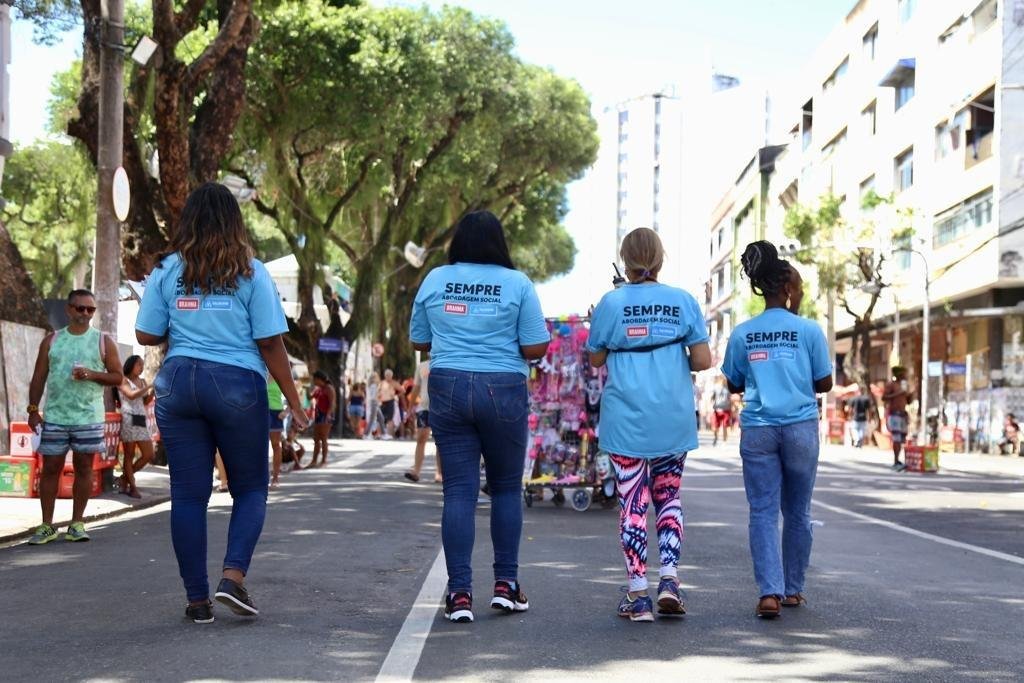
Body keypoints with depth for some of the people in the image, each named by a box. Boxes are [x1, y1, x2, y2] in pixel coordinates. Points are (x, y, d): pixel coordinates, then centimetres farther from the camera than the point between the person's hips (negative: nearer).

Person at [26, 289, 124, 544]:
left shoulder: (103, 341, 5)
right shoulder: (51, 340, 9)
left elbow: (117, 377, 3)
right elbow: (38, 378, 8)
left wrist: (91, 374, -13)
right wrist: (33, 409, -1)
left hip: (89, 418, -1)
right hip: (54, 418, 1)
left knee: (84, 468, 3)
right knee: (50, 468, 1)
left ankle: (77, 523, 10)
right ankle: (47, 526, 6)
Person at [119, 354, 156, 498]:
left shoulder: (142, 381, 18)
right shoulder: (123, 380, -1)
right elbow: (131, 395, -17)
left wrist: (152, 392, 1)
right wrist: (149, 386, -18)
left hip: (141, 420, 7)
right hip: (129, 419, -7)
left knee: (149, 455, 3)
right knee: (129, 455, -2)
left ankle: (125, 477, 19)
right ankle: (132, 486, 2)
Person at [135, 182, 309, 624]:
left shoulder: (166, 271, 4)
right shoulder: (250, 273, -2)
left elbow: (146, 335, 4)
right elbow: (270, 343, -4)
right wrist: (293, 401, 2)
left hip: (179, 384, 2)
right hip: (237, 385, -2)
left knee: (188, 493, 6)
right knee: (250, 488, 11)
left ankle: (198, 600, 8)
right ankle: (233, 575, -8)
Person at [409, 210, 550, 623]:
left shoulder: (435, 280, 4)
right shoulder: (517, 283, -3)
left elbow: (418, 341, 12)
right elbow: (536, 348, -5)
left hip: (447, 389, 2)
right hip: (503, 390, -2)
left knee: (459, 491, 3)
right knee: (507, 487, 13)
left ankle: (459, 593, -1)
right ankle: (505, 584, 16)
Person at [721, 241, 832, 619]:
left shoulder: (742, 333, 3)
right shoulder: (808, 330, -2)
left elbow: (734, 385, 10)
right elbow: (824, 383, 3)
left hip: (757, 429, 1)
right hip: (801, 428, 0)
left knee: (763, 512, 0)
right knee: (797, 512, 12)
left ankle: (770, 592, -12)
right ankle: (793, 589, 21)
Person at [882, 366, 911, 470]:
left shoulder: (906, 385, 16)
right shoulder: (891, 384, -4)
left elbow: (908, 401, 20)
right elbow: (884, 398, -13)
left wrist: (910, 393, 0)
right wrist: (897, 394, -19)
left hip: (903, 414, 7)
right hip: (894, 414, -7)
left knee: (901, 439, 4)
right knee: (896, 438, -17)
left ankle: (896, 462, 10)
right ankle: (896, 462, -22)